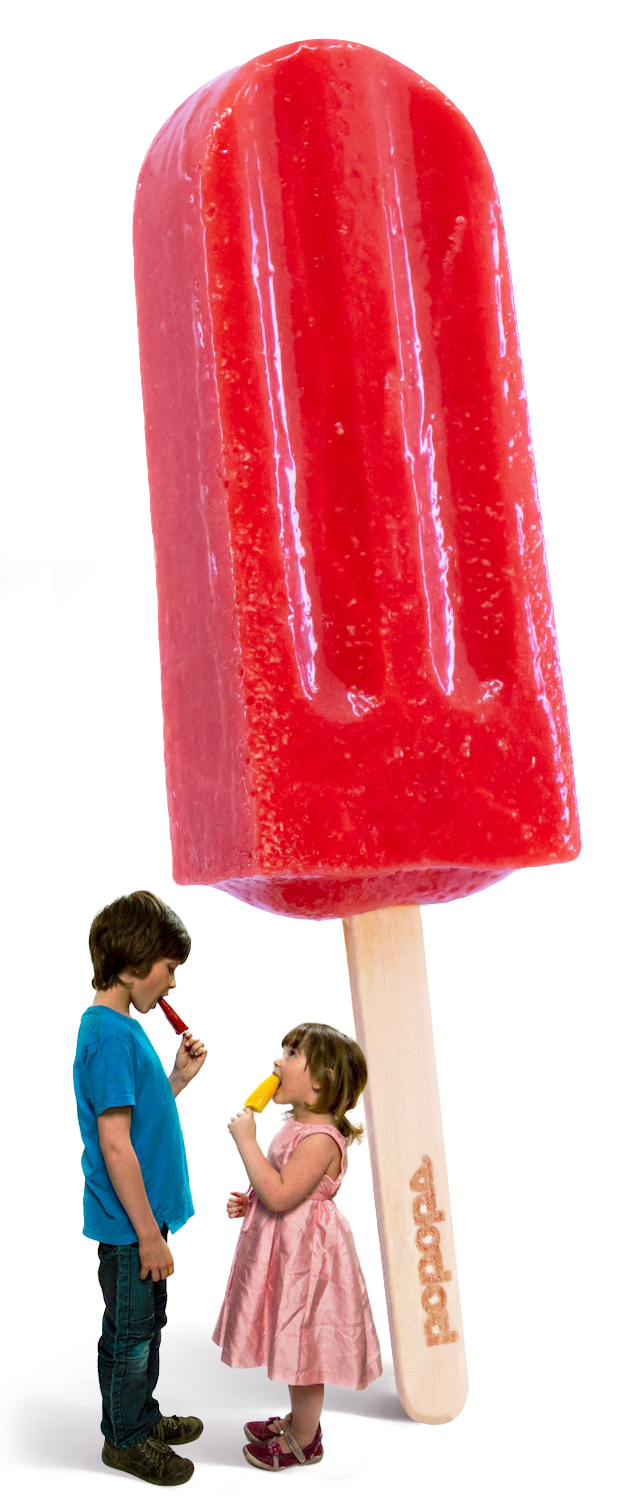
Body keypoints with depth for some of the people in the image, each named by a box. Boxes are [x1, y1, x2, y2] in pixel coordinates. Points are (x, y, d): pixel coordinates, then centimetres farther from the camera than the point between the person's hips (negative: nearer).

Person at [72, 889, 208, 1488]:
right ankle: (125, 1438, 27)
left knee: (147, 1322, 23)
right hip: (130, 1225, -9)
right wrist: (148, 1232, -22)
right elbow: (114, 1143, -26)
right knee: (130, 1332, 9)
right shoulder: (110, 1034, -24)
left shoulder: (123, 1026, 7)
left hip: (144, 1215, 9)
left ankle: (142, 1417, 41)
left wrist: (179, 1076, 2)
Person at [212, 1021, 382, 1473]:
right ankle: (300, 1419, 42)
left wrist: (246, 1140, -28)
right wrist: (248, 1202, 6)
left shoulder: (320, 1138, -25)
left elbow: (281, 1195, -31)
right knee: (294, 1347, 23)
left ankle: (303, 1442, 25)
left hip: (305, 1256, -10)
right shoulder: (298, 1126, 6)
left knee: (303, 1349, 7)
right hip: (286, 1249, 10)